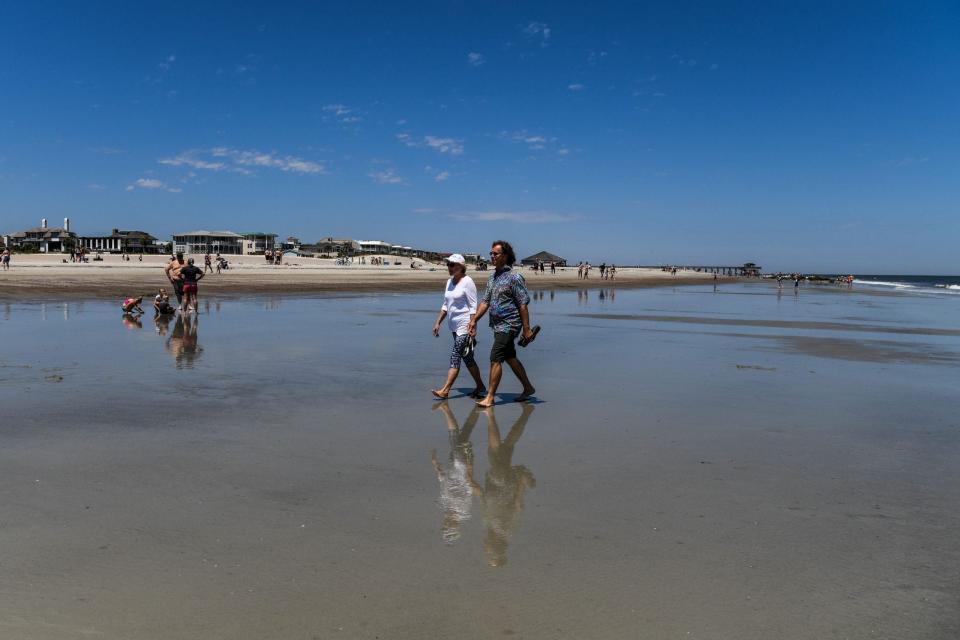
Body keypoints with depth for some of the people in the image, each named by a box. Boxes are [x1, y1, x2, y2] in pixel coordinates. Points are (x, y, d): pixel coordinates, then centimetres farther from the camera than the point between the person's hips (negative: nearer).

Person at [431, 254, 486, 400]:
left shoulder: (467, 282, -10)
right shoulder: (449, 282, 13)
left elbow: (473, 307, -14)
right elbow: (446, 305, 20)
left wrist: (471, 327, -20)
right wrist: (438, 322, 15)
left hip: (465, 326, -8)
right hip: (454, 326, 8)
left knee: (455, 357, -11)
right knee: (467, 359, 11)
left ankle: (445, 390, -11)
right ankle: (480, 387, 20)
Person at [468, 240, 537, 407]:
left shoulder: (514, 278, -14)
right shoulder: (492, 277, 11)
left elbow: (523, 304, -15)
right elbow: (485, 301, 14)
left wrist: (526, 329, -17)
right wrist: (474, 320, 6)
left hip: (509, 325, -9)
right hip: (497, 325, 9)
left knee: (495, 359, -11)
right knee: (510, 358, 16)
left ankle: (490, 397, -6)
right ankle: (528, 388, 30)